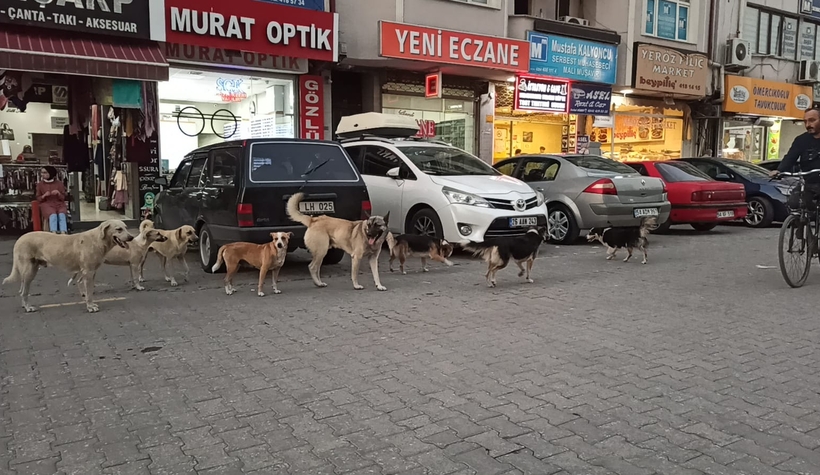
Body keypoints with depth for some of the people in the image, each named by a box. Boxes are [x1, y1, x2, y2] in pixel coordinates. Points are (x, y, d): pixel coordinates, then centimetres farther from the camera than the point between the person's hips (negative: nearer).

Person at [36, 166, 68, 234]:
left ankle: (63, 233, -44)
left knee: (62, 215, -31)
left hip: (59, 204, 0)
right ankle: (54, 234, -44)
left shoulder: (59, 183, 7)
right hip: (47, 204, 0)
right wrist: (44, 195, -10)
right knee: (53, 215, -32)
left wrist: (58, 193, -13)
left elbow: (63, 198, 8)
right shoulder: (40, 184, 8)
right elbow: (38, 199, 11)